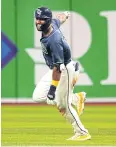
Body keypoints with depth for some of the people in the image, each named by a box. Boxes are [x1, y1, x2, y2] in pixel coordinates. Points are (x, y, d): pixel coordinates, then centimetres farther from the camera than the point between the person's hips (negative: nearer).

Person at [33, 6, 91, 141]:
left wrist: (53, 87, -30)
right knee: (38, 97, 4)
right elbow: (61, 17, 16)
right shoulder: (53, 23, -8)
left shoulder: (54, 41, -33)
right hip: (55, 69, 9)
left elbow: (58, 67, -31)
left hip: (65, 70, -9)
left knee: (63, 105, -2)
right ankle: (76, 98, 17)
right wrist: (65, 15, 41)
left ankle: (82, 133, 13)